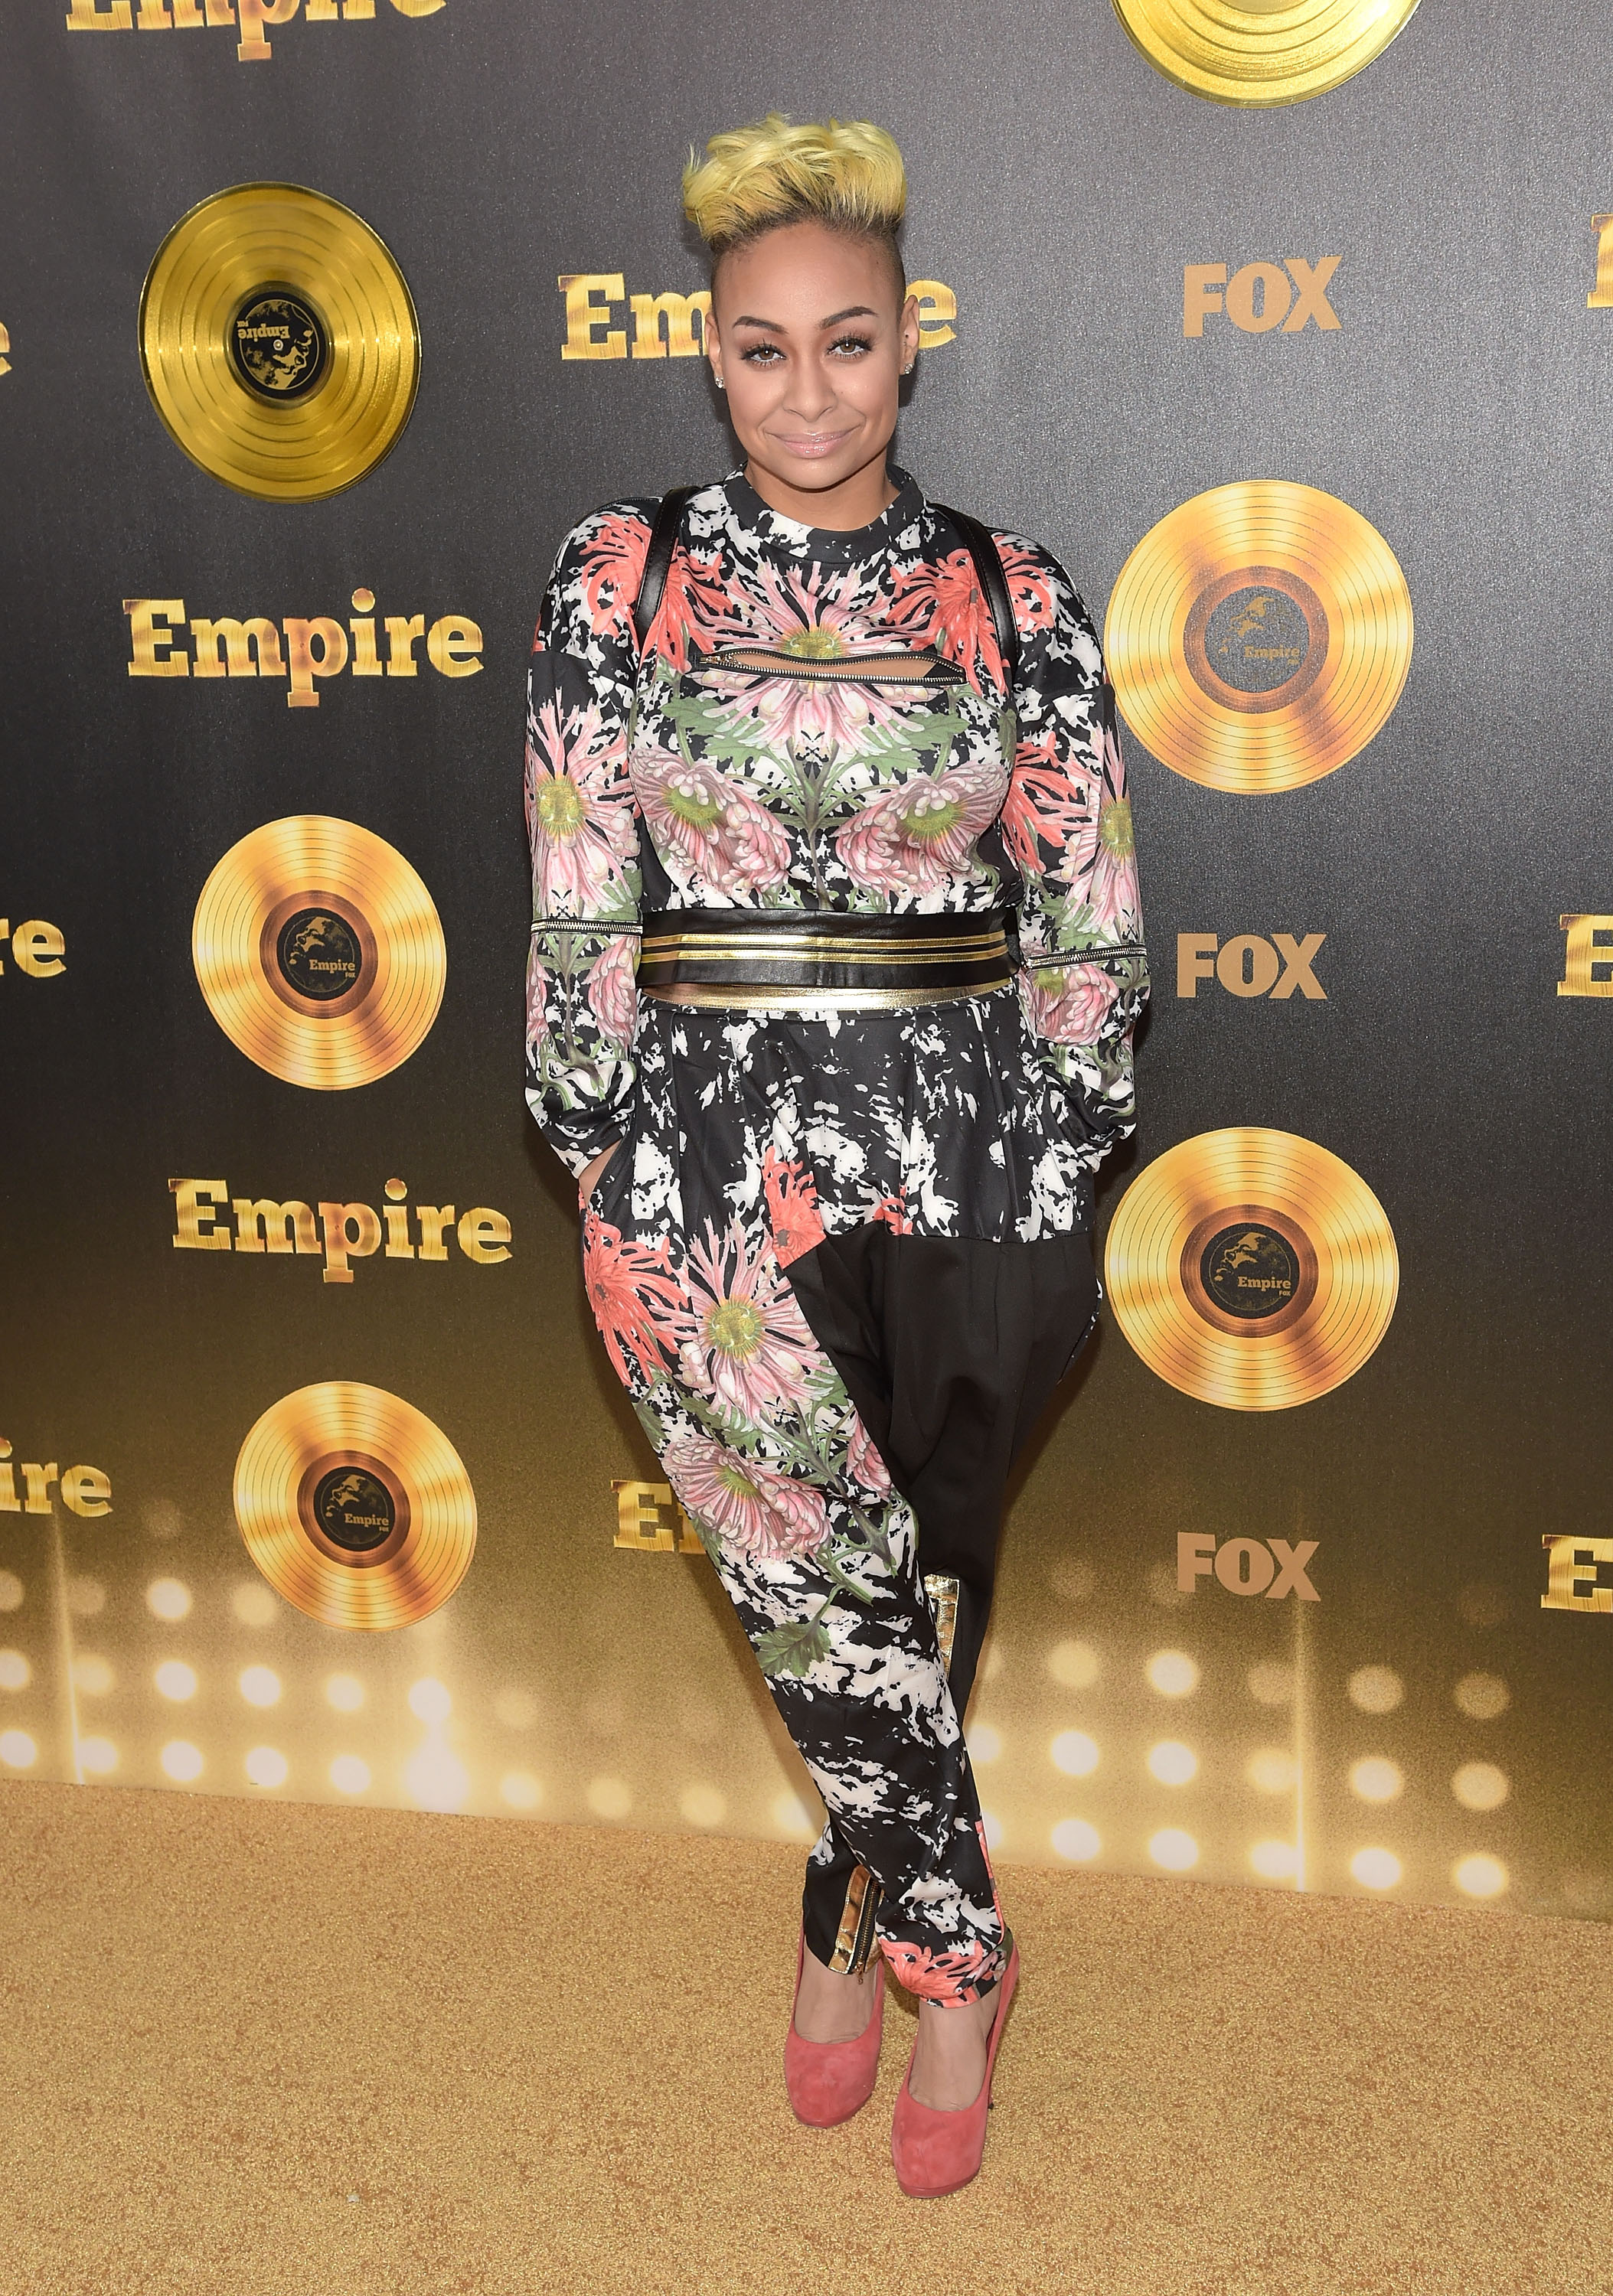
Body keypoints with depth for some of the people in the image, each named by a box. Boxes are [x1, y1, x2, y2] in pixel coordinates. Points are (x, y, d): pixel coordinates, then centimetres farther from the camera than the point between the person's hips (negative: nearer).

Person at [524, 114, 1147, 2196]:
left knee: (880, 1603, 11)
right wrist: (608, 1176, -1)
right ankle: (956, 1960, 24)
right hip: (712, 1170, -1)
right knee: (855, 1604, 0)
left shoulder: (1014, 601, 4)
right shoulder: (619, 580, 2)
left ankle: (850, 1933, 34)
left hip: (965, 1176, 1)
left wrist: (1054, 1180, 2)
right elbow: (577, 911, 2)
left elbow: (1084, 928, 5)